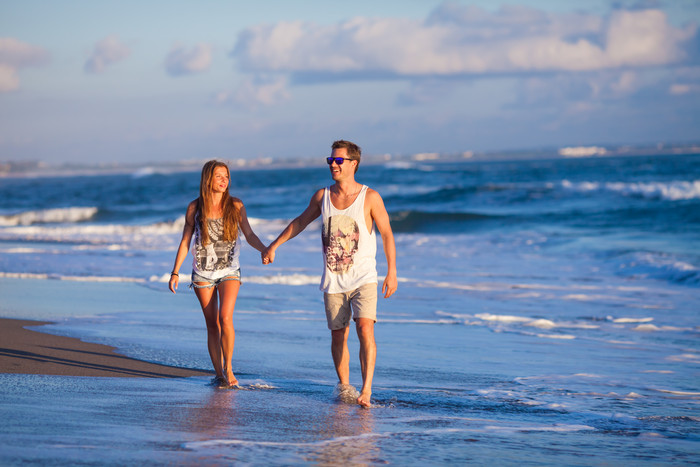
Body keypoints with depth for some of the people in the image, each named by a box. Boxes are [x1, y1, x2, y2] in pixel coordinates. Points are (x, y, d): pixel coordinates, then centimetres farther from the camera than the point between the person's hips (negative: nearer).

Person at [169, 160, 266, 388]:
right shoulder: (195, 208, -1)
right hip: (203, 272, 1)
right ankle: (219, 373, 9)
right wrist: (175, 272, 2)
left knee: (225, 317, -18)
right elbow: (185, 242, 5)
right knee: (212, 324, 2)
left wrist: (264, 250, -16)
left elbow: (249, 235, 4)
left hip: (229, 271, -1)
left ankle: (228, 368, -5)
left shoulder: (235, 206, -1)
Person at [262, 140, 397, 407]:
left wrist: (391, 272, -13)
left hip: (363, 278, -4)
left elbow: (387, 234, -5)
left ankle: (367, 389, -22)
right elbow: (300, 222, 20)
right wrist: (274, 246, 26)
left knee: (365, 329, -19)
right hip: (333, 281, 4)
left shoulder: (370, 197, -6)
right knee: (338, 336, 6)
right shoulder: (322, 197, 4)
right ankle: (344, 387, 21)